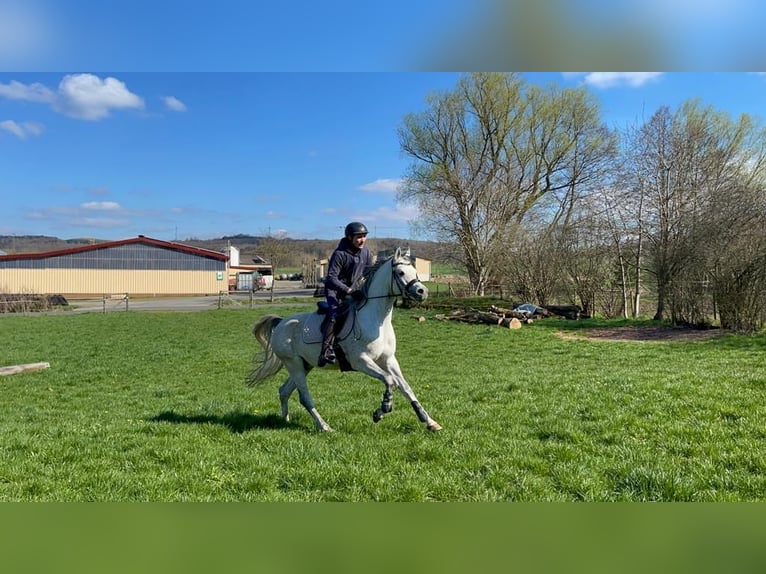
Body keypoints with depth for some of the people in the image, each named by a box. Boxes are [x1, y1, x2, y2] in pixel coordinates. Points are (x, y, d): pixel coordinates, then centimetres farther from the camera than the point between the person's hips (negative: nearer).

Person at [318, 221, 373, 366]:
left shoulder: (366, 252, -3)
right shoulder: (340, 254, -23)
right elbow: (331, 278, -25)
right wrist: (349, 291, -33)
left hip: (353, 289, 7)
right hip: (334, 290, -7)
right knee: (335, 313, -28)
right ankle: (326, 350, -29)